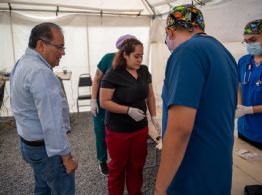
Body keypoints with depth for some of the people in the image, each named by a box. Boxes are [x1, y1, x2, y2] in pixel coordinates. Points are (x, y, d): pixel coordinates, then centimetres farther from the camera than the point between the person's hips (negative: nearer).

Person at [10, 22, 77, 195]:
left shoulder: (23, 63, 8)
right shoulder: (40, 72, -26)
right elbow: (51, 122, -28)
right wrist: (66, 156, -22)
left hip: (30, 143, 10)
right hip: (46, 148, -10)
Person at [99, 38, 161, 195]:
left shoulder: (144, 71, 1)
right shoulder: (113, 74, -16)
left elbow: (150, 95, 11)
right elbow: (104, 102, -15)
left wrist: (154, 117, 5)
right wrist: (129, 110, -22)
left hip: (141, 128, 5)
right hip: (118, 131, -4)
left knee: (137, 164, 18)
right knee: (118, 166, 14)